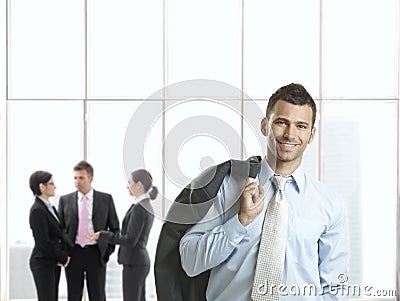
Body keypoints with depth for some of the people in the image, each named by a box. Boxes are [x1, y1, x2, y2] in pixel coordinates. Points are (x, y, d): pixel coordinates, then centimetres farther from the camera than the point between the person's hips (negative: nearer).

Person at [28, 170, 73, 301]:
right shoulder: (37, 210, -18)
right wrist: (63, 258, -10)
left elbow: (60, 232, 7)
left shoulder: (49, 207, 11)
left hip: (53, 262, 9)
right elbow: (43, 241, -20)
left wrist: (64, 256, -9)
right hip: (43, 262, -9)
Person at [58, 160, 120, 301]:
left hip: (96, 254, -1)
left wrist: (109, 250, 0)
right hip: (73, 253, 1)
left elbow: (115, 228, 8)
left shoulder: (106, 199, 3)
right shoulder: (65, 200, 6)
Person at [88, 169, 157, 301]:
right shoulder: (148, 207, 13)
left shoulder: (139, 208, -18)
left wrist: (102, 235, -15)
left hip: (133, 263, -10)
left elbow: (130, 240, -21)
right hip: (141, 261, 10)